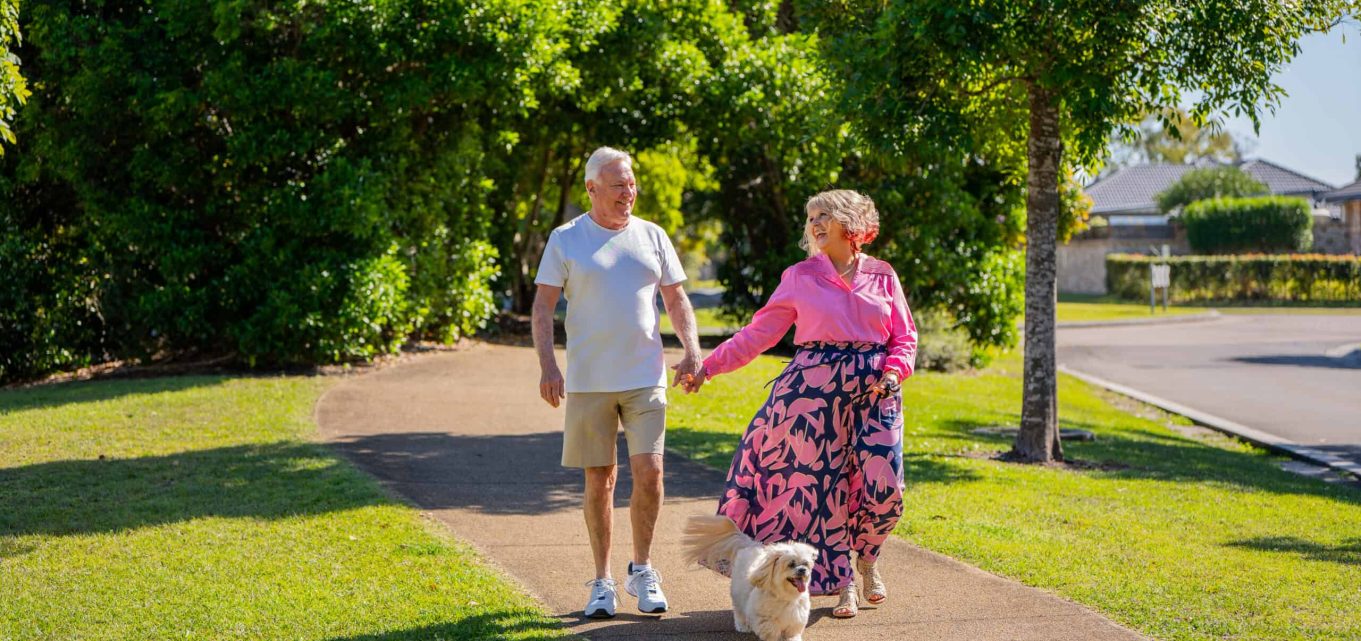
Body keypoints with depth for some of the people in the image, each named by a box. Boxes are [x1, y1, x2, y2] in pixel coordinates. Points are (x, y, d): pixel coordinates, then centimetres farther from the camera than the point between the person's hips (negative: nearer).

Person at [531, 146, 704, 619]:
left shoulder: (652, 236, 8)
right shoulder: (565, 239, 2)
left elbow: (676, 299, 13)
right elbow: (543, 306, 0)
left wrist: (692, 349, -2)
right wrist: (547, 364, -12)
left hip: (645, 378, 1)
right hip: (588, 382, -1)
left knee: (649, 472, -8)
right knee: (598, 480, 5)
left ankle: (642, 570, 11)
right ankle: (602, 582, 16)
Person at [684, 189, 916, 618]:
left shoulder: (882, 276, 8)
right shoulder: (800, 278, 6)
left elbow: (904, 337, 10)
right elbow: (758, 334, 6)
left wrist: (893, 372, -9)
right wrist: (709, 366, 0)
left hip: (874, 392, 1)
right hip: (816, 390, 0)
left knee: (883, 485, -9)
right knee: (823, 483, -3)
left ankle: (867, 560, 19)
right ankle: (841, 582, 11)